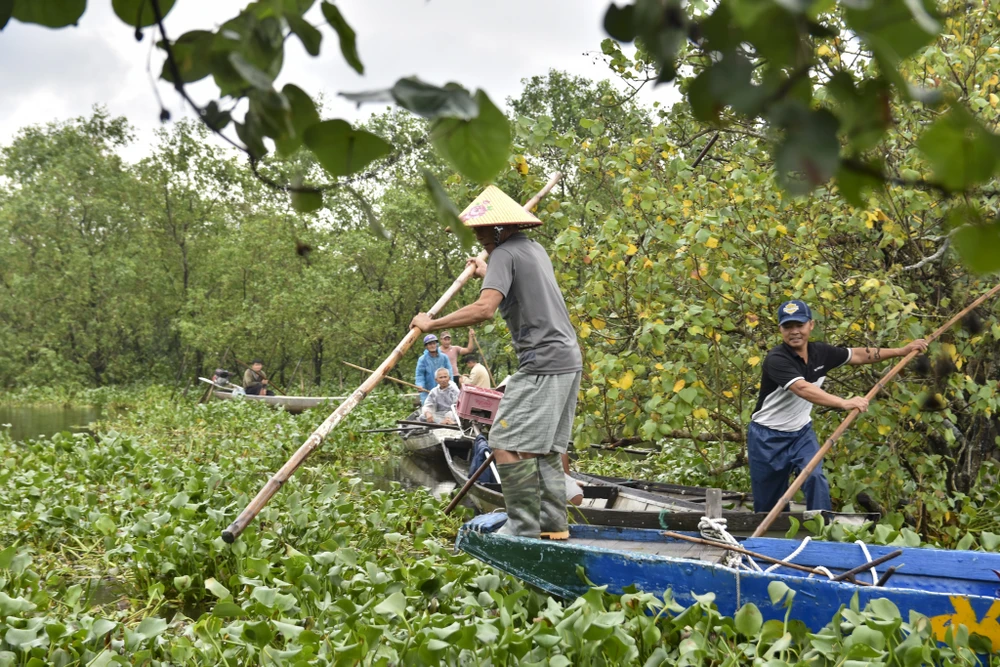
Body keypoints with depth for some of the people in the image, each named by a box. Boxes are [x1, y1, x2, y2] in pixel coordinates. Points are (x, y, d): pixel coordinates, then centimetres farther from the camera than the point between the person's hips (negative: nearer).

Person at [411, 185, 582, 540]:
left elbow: (484, 309, -23)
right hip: (567, 360, 10)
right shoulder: (535, 249, 19)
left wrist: (431, 324, -16)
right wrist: (489, 275, 44)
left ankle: (523, 529, -9)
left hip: (542, 363, -10)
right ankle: (553, 524, 14)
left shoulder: (505, 254, -9)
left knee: (508, 443, -9)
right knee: (546, 447, 13)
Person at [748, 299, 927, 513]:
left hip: (801, 432, 5)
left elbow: (857, 355, 11)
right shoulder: (776, 359, -27)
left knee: (815, 478, -18)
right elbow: (803, 389, -42)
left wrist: (902, 350, 9)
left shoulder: (821, 353, -5)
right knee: (767, 504, 4)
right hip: (767, 437, -5)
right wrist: (844, 403, -54)